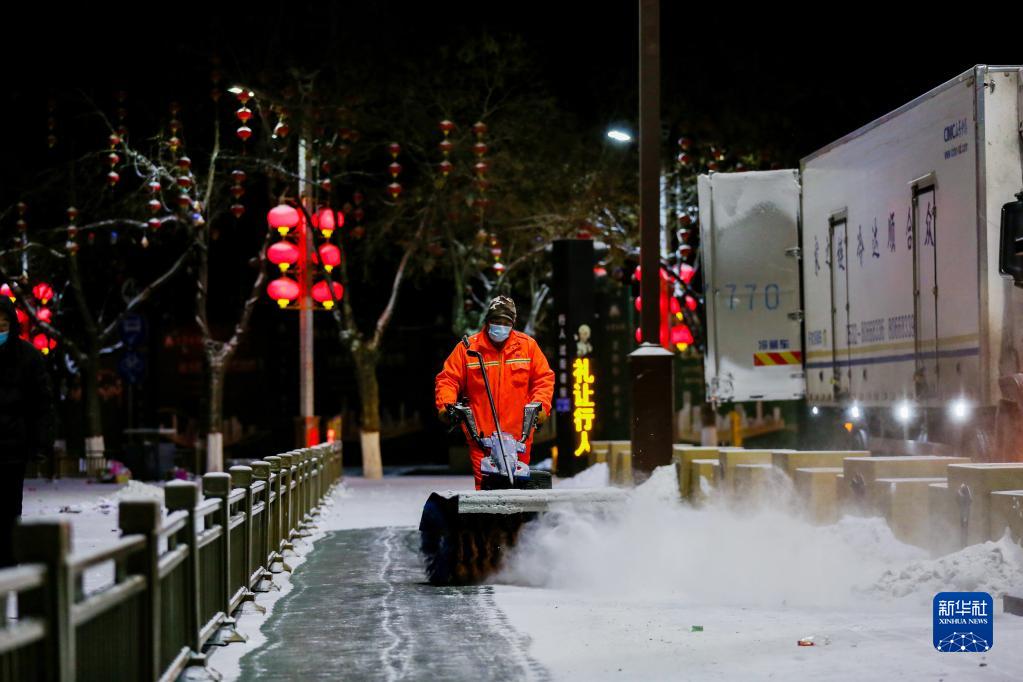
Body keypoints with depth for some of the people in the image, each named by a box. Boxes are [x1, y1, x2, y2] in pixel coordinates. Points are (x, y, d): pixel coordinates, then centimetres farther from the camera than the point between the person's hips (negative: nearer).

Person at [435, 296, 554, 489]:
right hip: (481, 435, -1)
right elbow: (448, 378, 6)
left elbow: (544, 378, 12)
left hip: (518, 435, 2)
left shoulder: (527, 345, 10)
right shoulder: (468, 347, 5)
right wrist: (445, 404, -10)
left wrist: (541, 404, -4)